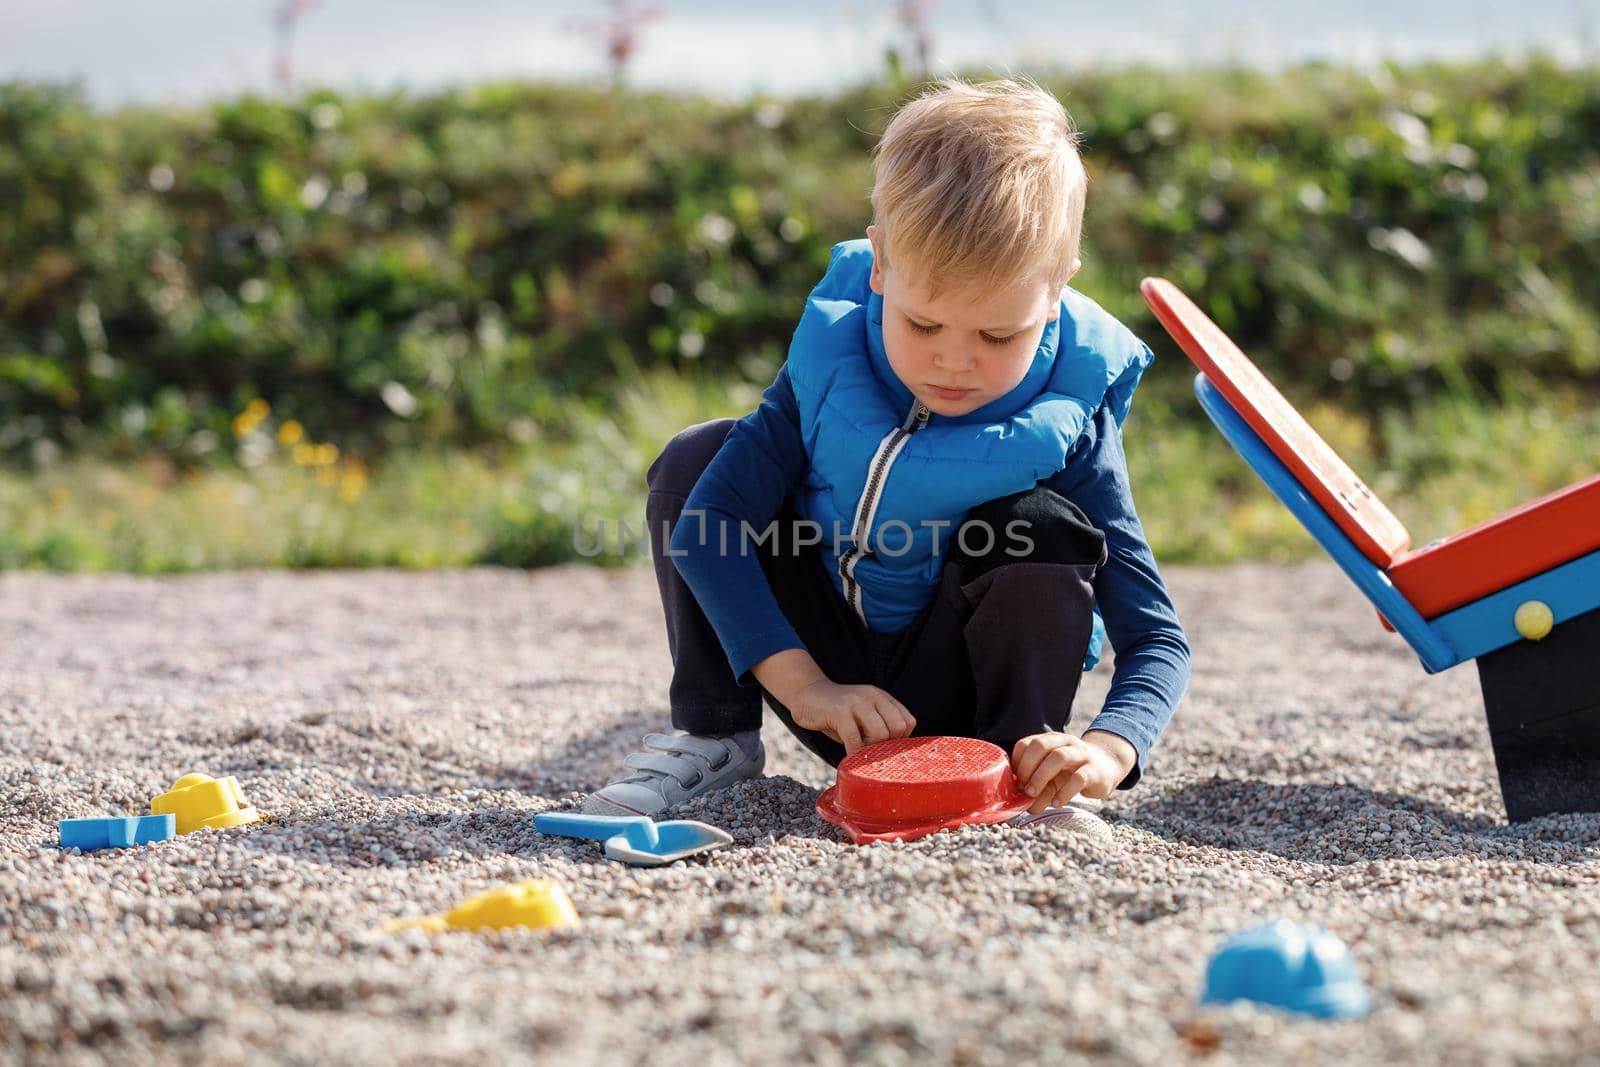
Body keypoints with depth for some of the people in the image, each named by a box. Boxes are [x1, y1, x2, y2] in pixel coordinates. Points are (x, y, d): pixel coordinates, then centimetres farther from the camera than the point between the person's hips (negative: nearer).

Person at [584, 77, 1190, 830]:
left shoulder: (1063, 429, -20)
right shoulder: (831, 364, -16)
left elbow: (1157, 641, -20)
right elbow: (704, 530, -19)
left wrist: (1108, 749, -42)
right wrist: (802, 685, -30)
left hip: (948, 704, -2)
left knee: (1043, 527, -28)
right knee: (693, 461, -13)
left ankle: (1011, 763, -10)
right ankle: (713, 737, -3)